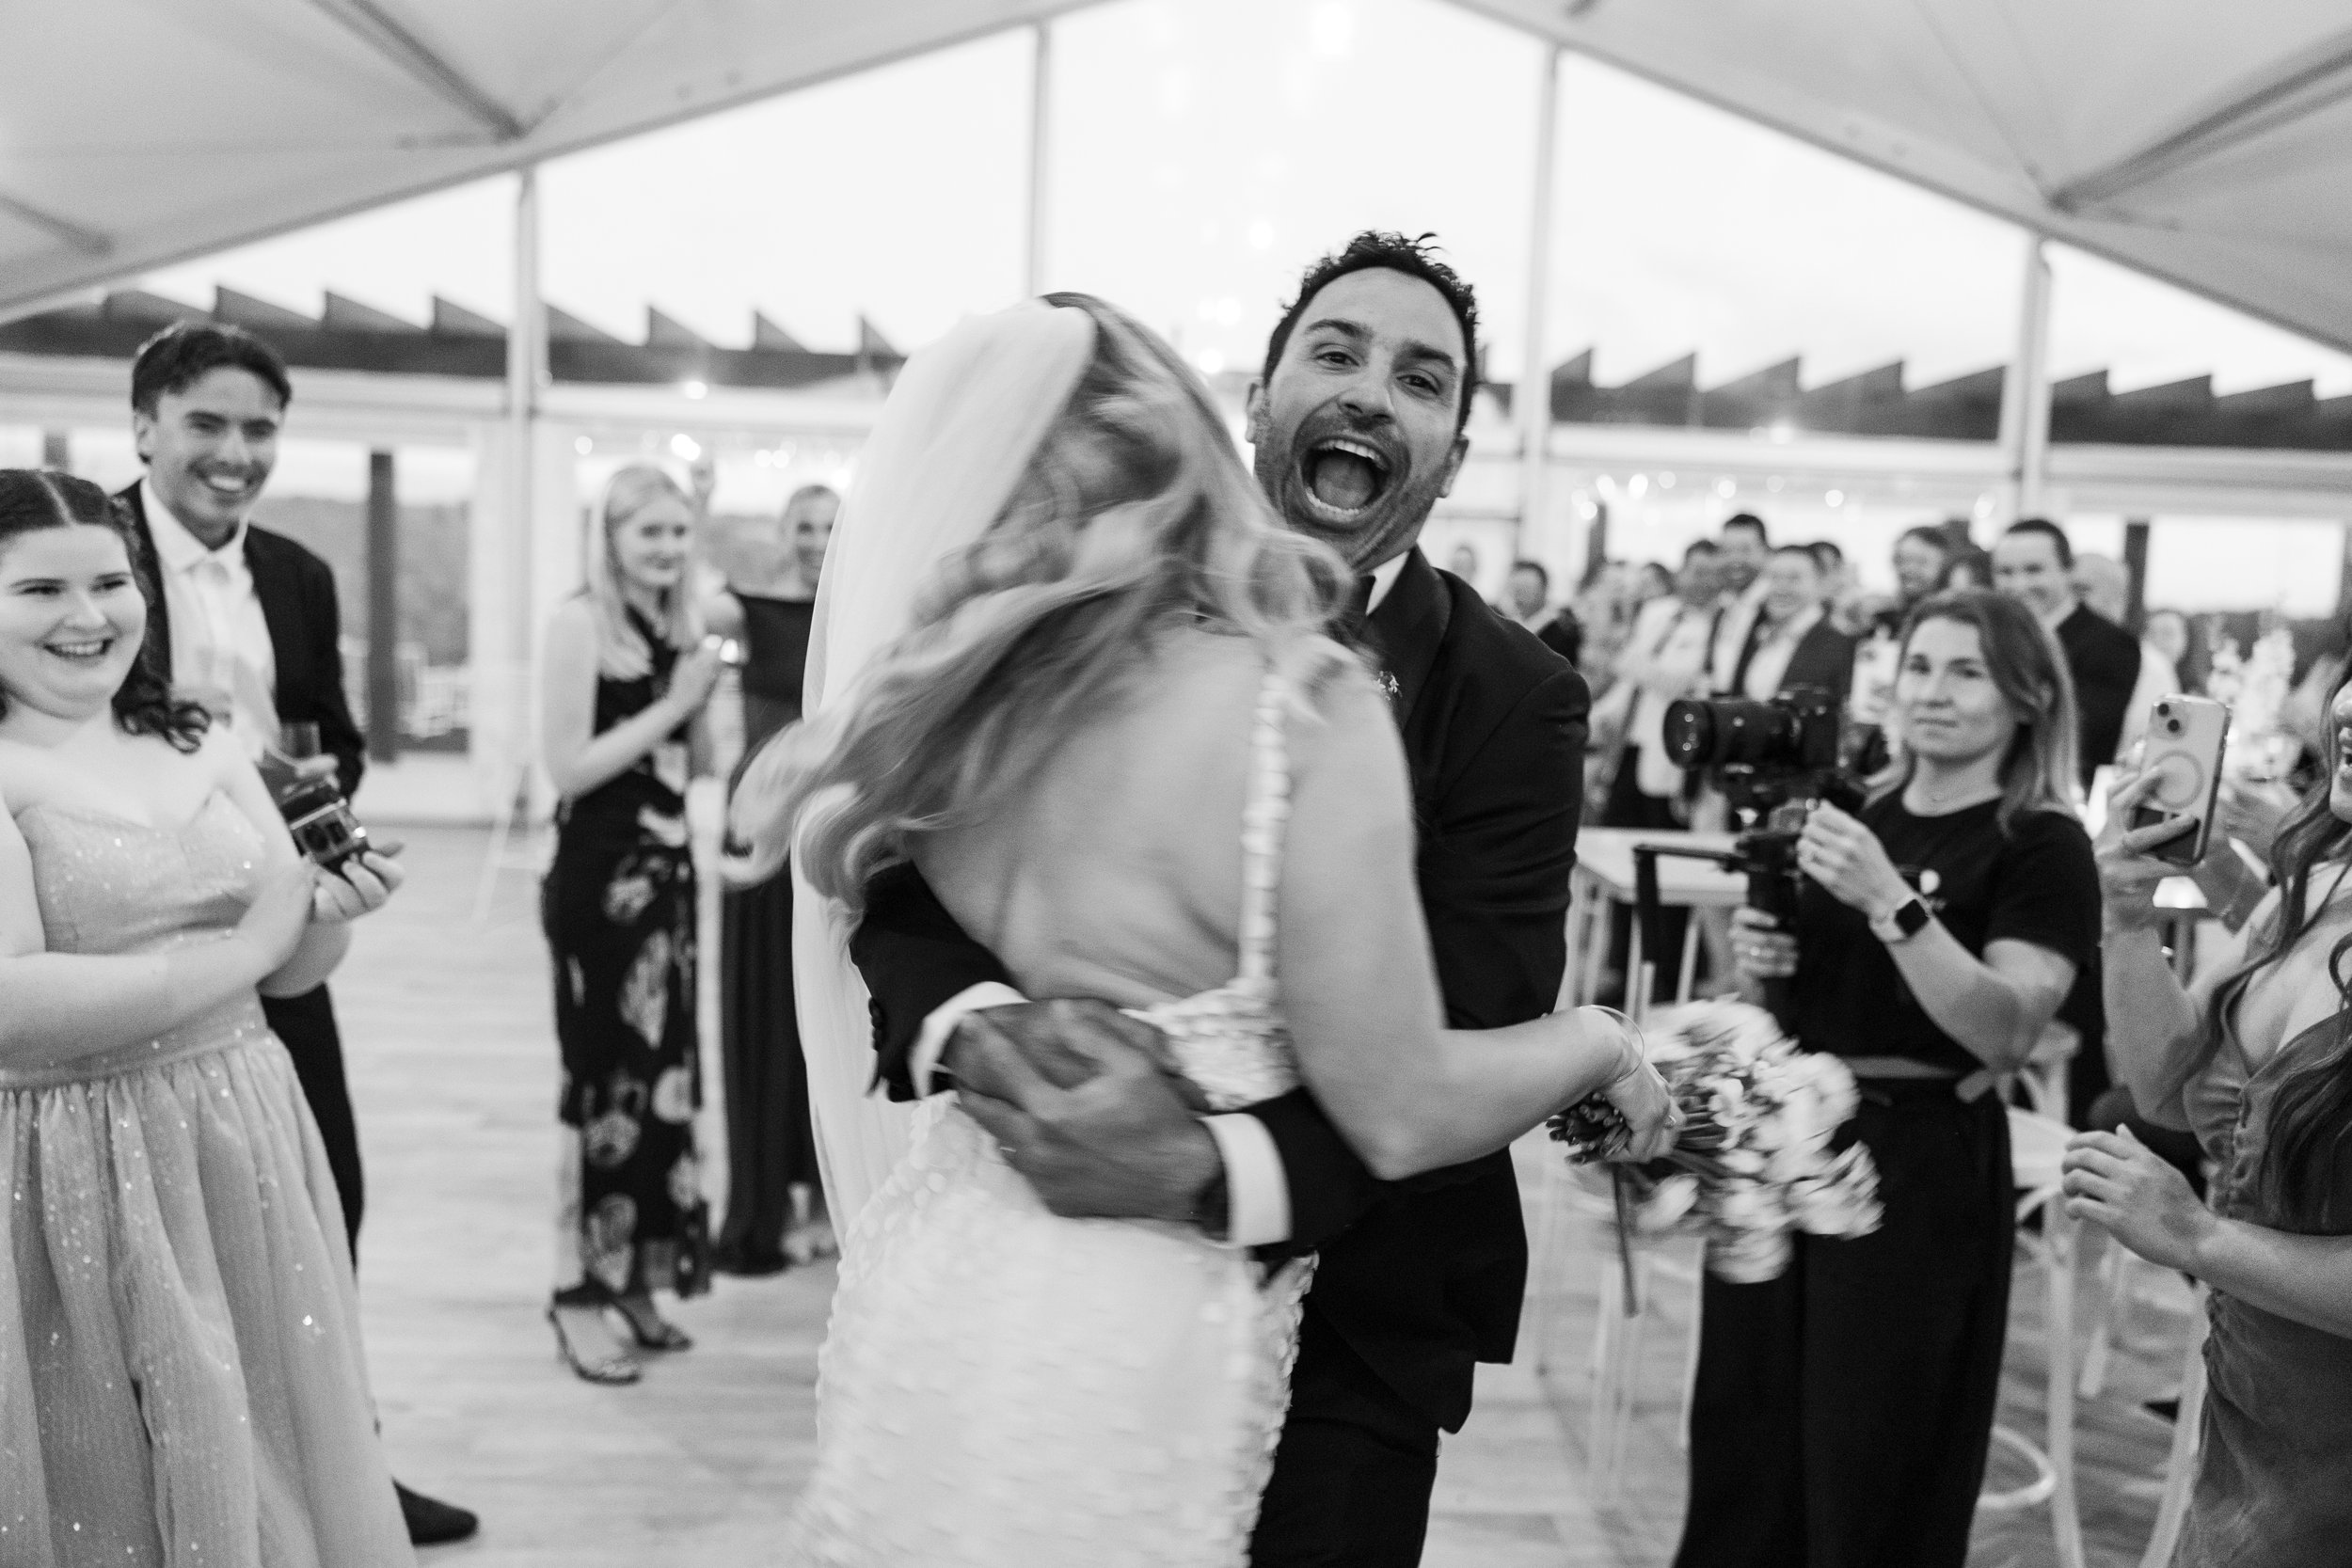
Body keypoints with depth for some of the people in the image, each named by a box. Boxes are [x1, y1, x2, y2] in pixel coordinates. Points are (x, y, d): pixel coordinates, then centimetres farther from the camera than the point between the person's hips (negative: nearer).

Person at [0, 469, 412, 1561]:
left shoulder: (202, 748, 7)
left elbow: (291, 970, 10)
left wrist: (331, 913, -11)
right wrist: (243, 947, -16)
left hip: (245, 1152, 5)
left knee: (269, 1465, 16)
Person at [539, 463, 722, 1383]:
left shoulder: (679, 626, 9)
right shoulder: (580, 621, -10)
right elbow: (567, 766, -16)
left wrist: (707, 694, -2)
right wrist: (673, 704, -14)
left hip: (666, 869, 7)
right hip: (598, 875, -7)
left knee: (661, 1072, 12)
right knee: (604, 1078, -1)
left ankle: (635, 1276, 25)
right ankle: (579, 1292, 12)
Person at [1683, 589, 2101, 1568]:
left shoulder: (2044, 845, -8)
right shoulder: (1853, 811, 8)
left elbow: (2006, 1033, -21)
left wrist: (1890, 902, -29)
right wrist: (1754, 958, -3)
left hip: (1919, 1164, -5)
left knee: (1875, 1473, 8)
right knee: (1741, 1441, 14)